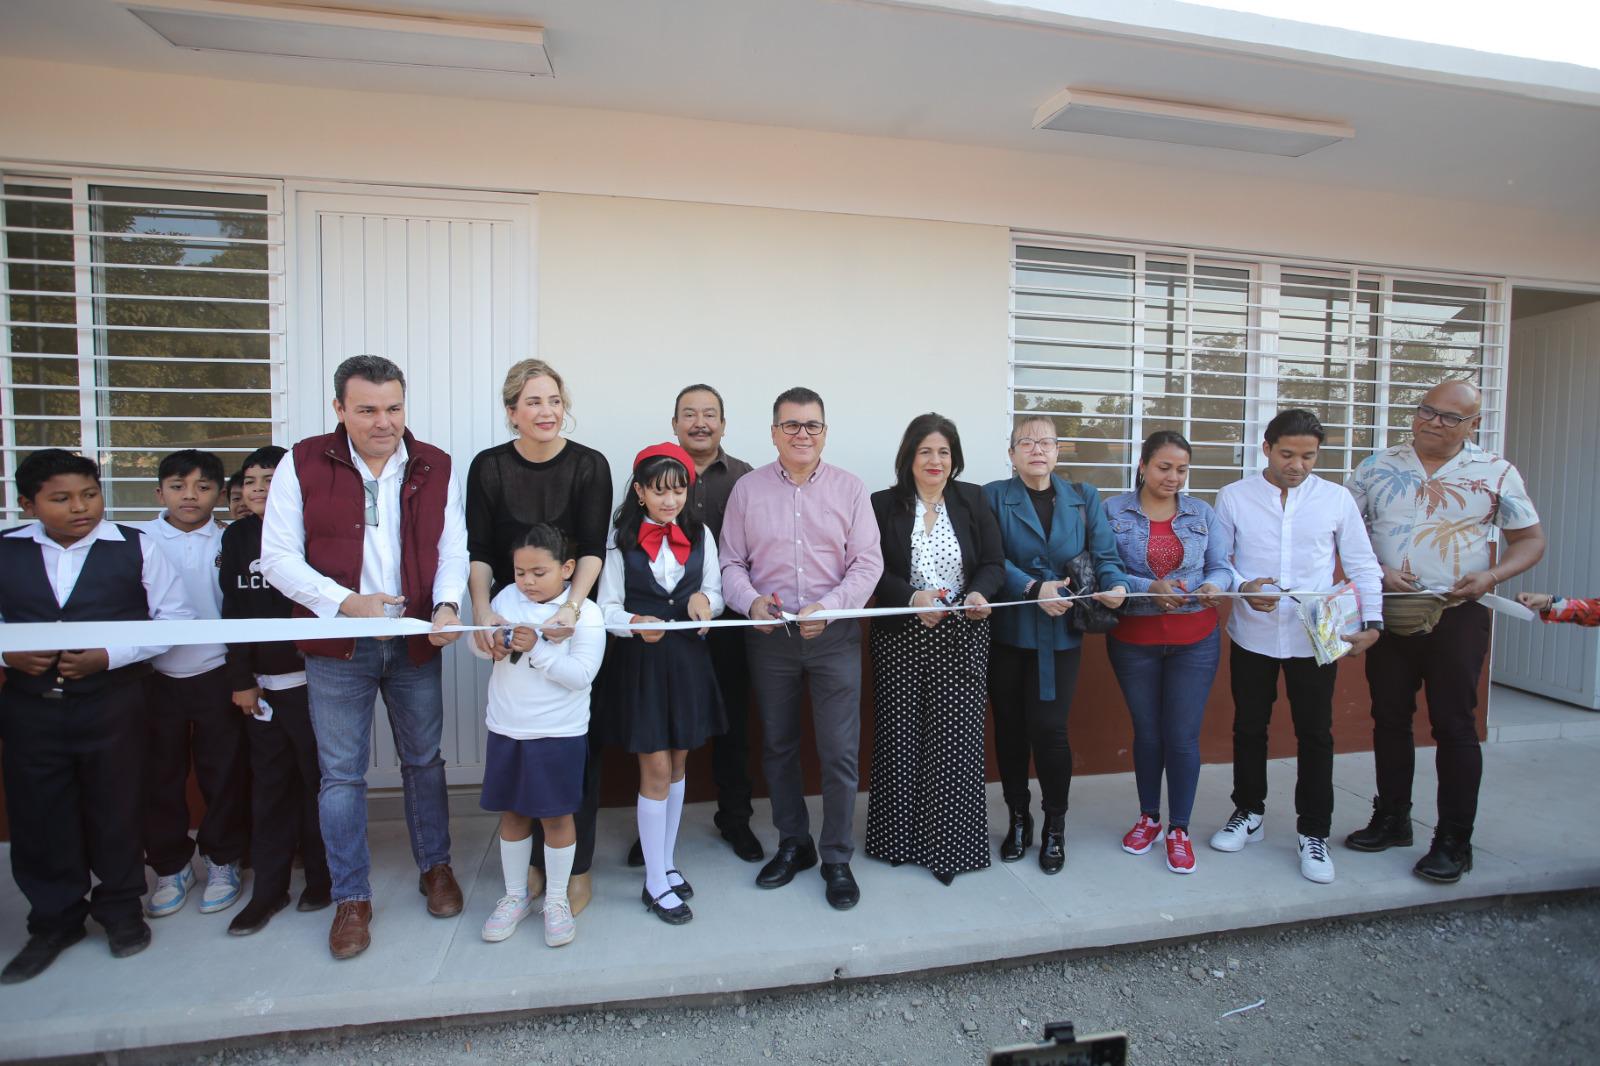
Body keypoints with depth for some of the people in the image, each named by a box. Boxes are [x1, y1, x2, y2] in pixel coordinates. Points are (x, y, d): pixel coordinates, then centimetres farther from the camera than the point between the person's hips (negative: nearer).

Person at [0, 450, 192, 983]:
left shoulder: (135, 547, -3)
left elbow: (175, 617, -5)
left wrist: (109, 656, -16)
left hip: (112, 702, -2)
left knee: (116, 809, 8)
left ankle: (120, 908, 29)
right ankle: (54, 919, 31)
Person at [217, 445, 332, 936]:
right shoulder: (237, 537, 7)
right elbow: (233, 610, 7)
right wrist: (241, 680, 4)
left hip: (309, 678, -4)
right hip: (260, 681, 4)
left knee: (318, 777, 5)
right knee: (269, 784, 10)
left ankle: (322, 876, 20)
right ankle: (268, 888, 21)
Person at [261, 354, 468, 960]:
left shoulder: (435, 468, 1)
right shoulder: (304, 464, -4)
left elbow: (452, 551, 1)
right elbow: (278, 557, -6)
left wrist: (446, 605, -17)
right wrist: (345, 602, -18)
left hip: (415, 643, 2)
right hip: (337, 647, -1)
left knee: (424, 761, 14)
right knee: (341, 773, 7)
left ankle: (435, 866, 34)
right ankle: (351, 898, 24)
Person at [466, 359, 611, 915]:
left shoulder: (589, 466, -5)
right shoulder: (489, 467, 1)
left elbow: (593, 548, -13)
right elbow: (478, 550, -3)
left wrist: (572, 606, -28)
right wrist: (482, 609, -20)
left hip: (574, 621, -2)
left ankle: (577, 865, 18)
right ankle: (534, 859, 25)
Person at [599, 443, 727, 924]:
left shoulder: (700, 535, 4)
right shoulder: (620, 540, -4)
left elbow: (716, 595, 7)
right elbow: (608, 609, -5)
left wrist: (704, 601, -15)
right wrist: (635, 624, -25)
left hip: (687, 659, 4)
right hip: (639, 662, -3)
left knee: (678, 764, 14)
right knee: (656, 770, 0)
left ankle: (666, 863, 31)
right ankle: (656, 883, 15)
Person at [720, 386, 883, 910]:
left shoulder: (849, 488, 1)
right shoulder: (747, 488, 4)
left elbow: (868, 562, -4)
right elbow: (731, 562, 4)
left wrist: (829, 607, -18)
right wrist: (750, 601, -15)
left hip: (834, 636, -1)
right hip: (769, 637, 2)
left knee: (839, 752, 1)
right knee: (778, 747, 14)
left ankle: (837, 859, 20)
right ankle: (793, 844, 33)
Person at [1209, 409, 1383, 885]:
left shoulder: (1337, 499, 0)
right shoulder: (1234, 497, -2)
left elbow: (1362, 565, 4)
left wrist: (1372, 621, -6)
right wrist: (1243, 588, -17)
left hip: (1315, 638, 0)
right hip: (1252, 635, 0)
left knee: (1315, 735, 7)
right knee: (1249, 729, 13)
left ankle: (1313, 833, 24)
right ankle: (1248, 814, 32)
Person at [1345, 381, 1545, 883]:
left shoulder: (1496, 473, 1)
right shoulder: (1378, 466, 4)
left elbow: (1531, 540, 6)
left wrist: (1490, 576, -13)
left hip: (1457, 616, -2)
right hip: (1388, 613, 2)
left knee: (1454, 726, 1)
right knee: (1389, 719, 10)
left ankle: (1454, 840, 14)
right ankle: (1391, 820, 25)